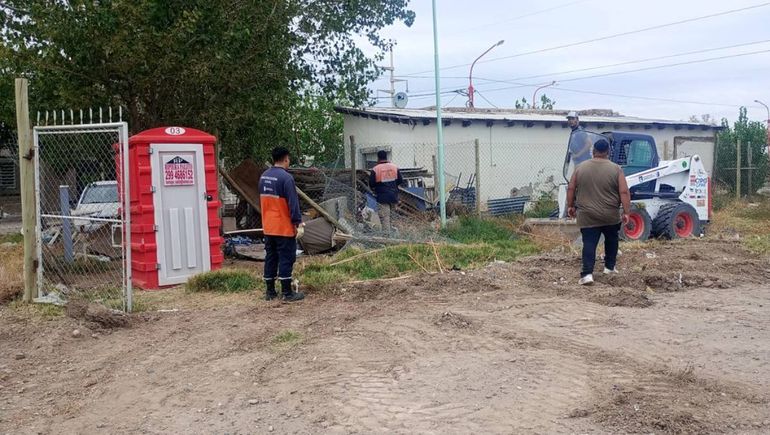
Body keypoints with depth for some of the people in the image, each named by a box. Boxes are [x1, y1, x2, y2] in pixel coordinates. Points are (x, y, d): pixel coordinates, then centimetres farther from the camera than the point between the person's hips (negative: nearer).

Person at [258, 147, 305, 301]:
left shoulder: (263, 176, 9)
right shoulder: (286, 177, -17)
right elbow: (293, 203, -18)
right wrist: (298, 223, -14)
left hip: (268, 226, 7)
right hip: (284, 227, -7)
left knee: (270, 258, 12)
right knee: (286, 258, -2)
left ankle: (270, 292, 17)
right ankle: (287, 293, 1)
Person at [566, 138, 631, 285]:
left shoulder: (580, 167, 1)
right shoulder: (616, 169, -5)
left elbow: (571, 189, 5)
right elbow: (624, 192, -9)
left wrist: (570, 206, 15)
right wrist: (626, 212, -5)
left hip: (587, 216, 0)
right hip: (610, 216, 0)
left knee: (589, 244, -2)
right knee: (611, 240, 22)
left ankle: (587, 273, -14)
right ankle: (610, 267, 28)